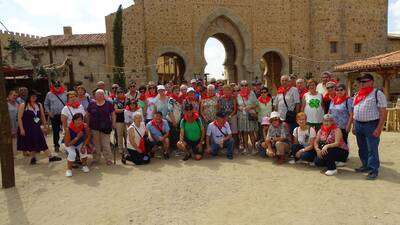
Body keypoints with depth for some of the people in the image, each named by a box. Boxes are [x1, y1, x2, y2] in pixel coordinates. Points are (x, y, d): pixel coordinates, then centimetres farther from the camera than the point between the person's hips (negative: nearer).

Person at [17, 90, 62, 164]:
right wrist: (21, 129, -15)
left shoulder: (39, 105, 5)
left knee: (42, 143, 2)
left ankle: (51, 157, 1)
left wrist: (45, 125, 12)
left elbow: (42, 116, 13)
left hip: (37, 128, 3)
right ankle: (33, 158, 23)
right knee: (31, 144, 7)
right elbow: (19, 118, -10)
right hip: (27, 129, -3)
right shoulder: (23, 105, -7)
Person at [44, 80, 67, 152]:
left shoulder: (65, 94, 2)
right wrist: (48, 112, 2)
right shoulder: (49, 94, 4)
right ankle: (56, 145, 22)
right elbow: (46, 104, 12)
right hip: (54, 116, 1)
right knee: (55, 131, 8)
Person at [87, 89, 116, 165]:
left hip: (105, 127, -2)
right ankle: (96, 159, 21)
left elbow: (113, 114, 5)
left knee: (106, 144, -1)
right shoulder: (92, 104, 5)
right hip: (94, 127, 2)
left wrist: (113, 123, -2)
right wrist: (87, 125, 7)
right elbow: (88, 115, 11)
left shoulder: (109, 104, 2)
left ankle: (108, 159, 7)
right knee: (96, 144, 9)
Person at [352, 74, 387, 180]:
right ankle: (366, 166, 30)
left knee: (372, 149, -3)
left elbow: (383, 112, -12)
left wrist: (379, 128, -18)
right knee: (362, 148, 15)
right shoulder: (358, 95, 14)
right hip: (358, 125, 7)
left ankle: (373, 170, 7)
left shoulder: (377, 93, -7)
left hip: (371, 125, -7)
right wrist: (354, 126, 15)